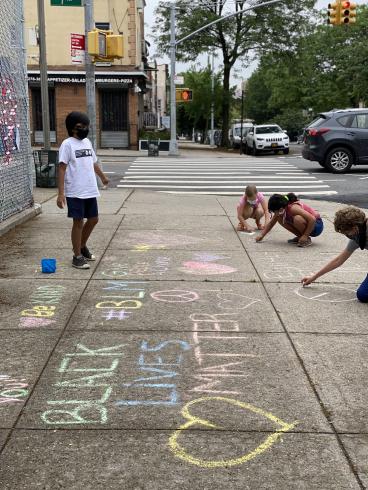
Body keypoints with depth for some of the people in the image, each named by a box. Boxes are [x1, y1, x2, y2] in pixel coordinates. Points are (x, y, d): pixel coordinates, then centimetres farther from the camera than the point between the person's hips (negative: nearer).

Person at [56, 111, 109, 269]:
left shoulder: (87, 142, 12)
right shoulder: (67, 144, -10)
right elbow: (62, 169, -14)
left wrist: (103, 177, 39)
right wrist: (61, 193, -21)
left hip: (90, 191, 7)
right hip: (75, 192, -7)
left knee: (93, 219, 15)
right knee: (78, 222, -1)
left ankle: (82, 247, 35)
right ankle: (77, 257, 11)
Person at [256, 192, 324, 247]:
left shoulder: (293, 208, -30)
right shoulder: (281, 210, -6)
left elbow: (312, 219, -35)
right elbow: (271, 223, 9)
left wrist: (305, 236, -28)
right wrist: (261, 235, 3)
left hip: (317, 225, -8)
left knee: (297, 219, -36)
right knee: (280, 219, -2)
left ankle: (307, 240, -12)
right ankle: (300, 237, 6)